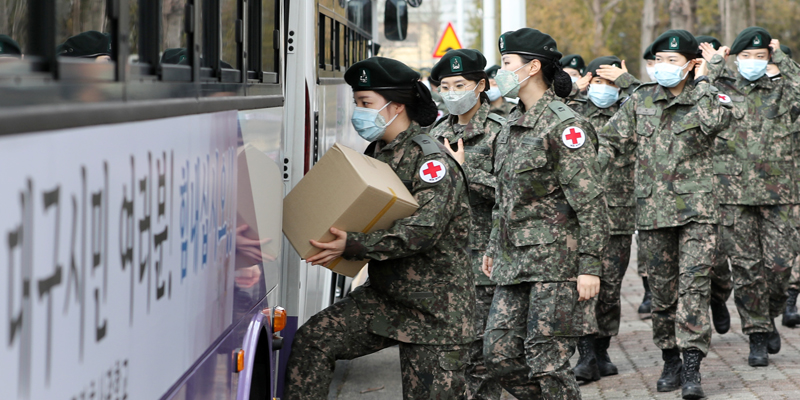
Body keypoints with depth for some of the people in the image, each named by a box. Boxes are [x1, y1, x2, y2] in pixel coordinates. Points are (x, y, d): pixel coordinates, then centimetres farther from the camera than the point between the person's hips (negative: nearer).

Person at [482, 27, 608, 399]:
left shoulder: (564, 125, -11)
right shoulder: (512, 123, 15)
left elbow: (590, 201, -14)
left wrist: (590, 266, -18)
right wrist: (493, 248, 23)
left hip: (555, 260, -8)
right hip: (514, 261, 8)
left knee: (546, 362, -7)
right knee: (499, 354, 5)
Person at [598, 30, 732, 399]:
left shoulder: (706, 96, 1)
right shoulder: (640, 101, 8)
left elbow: (716, 121, -23)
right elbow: (611, 141, 11)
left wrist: (700, 82, -11)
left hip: (696, 208, -3)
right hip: (653, 210, 3)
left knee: (694, 284, -13)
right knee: (661, 289, 8)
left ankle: (691, 368, -13)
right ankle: (670, 360, 22)